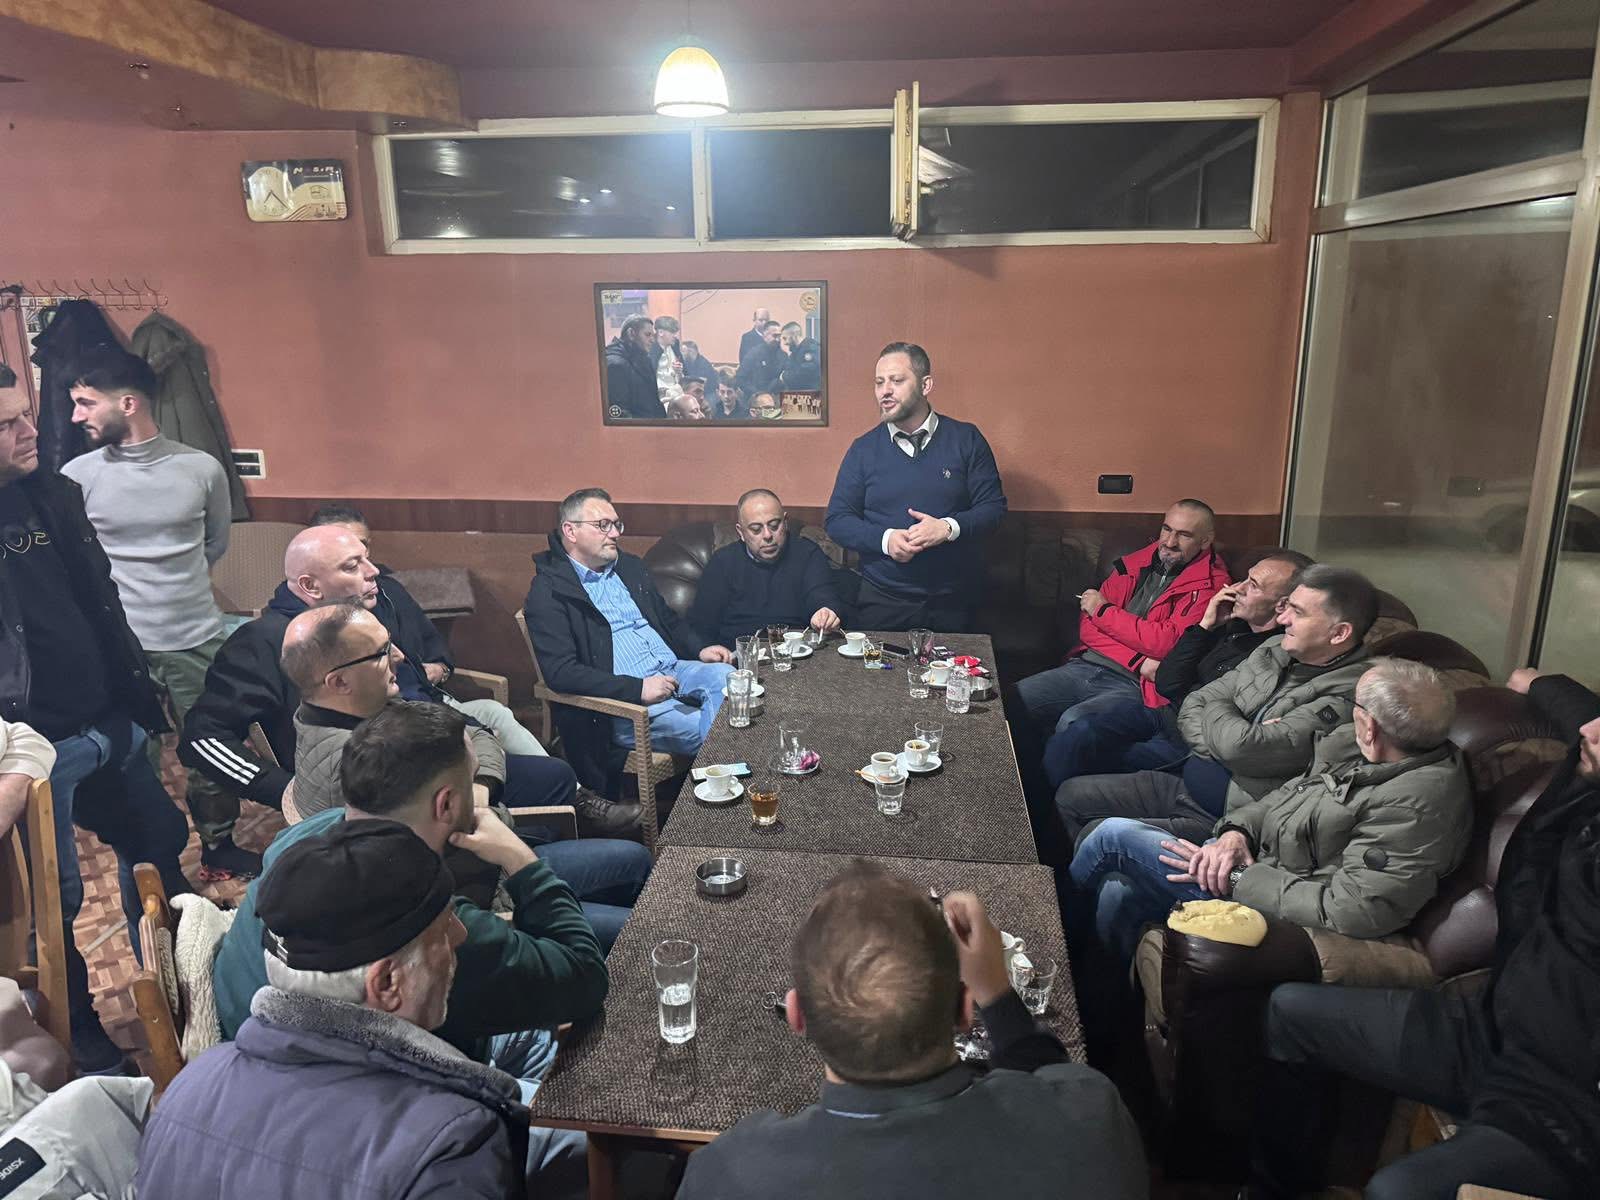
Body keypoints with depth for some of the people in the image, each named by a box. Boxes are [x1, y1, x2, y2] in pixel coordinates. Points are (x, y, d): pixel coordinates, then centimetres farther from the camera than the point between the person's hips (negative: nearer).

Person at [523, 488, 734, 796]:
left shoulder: (631, 567, 20)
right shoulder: (548, 592, -5)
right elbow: (560, 673, -15)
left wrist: (700, 649, 7)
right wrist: (637, 689, -23)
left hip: (672, 669, 7)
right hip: (621, 702, -7)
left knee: (725, 675, -23)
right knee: (708, 732, -27)